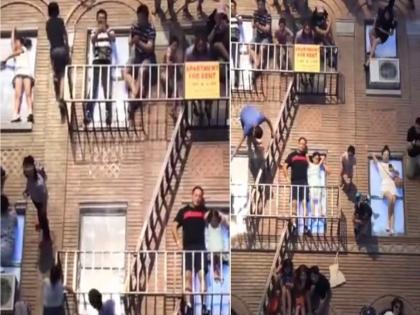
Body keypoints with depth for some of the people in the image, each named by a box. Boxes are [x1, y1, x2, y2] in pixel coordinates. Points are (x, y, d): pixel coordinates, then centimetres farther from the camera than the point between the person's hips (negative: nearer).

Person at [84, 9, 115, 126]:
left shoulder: (110, 31, 10)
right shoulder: (94, 31, 13)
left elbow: (113, 39, -11)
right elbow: (92, 40, -8)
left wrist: (107, 30, -31)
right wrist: (97, 31, -28)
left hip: (107, 61, -1)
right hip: (96, 61, 1)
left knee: (107, 88, -7)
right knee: (93, 87, -4)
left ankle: (109, 114, -11)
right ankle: (88, 114, -8)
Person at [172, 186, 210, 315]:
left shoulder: (205, 211, 11)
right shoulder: (183, 211, 10)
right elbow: (174, 227, 9)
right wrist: (178, 242, -2)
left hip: (200, 247, 0)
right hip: (187, 247, 0)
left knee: (202, 275, -7)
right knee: (188, 276, -1)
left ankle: (204, 304, -2)